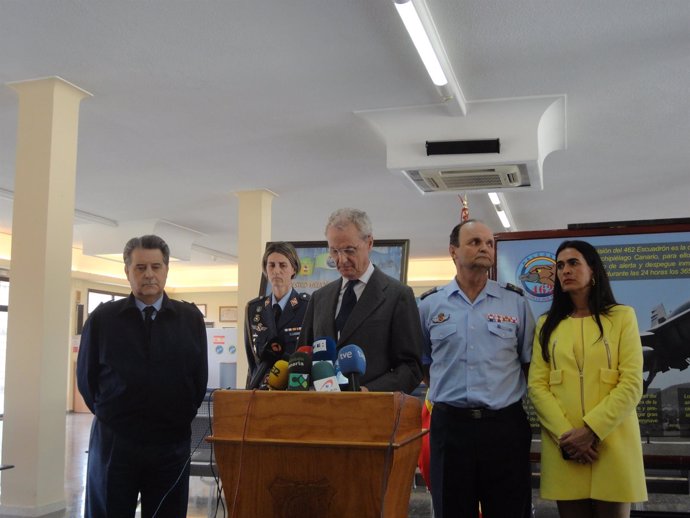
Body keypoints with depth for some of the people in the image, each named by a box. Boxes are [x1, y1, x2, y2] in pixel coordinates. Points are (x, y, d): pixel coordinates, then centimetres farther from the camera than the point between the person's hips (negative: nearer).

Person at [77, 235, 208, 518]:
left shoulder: (191, 318, 2)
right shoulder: (102, 318, -1)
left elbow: (200, 376, 7)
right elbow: (86, 377, 7)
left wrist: (181, 418, 6)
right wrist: (110, 415, 8)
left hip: (172, 443, 1)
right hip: (113, 441, -1)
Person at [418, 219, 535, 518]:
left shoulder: (515, 302, 4)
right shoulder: (429, 305, 5)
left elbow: (530, 362, 10)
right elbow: (419, 362, 16)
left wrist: (511, 394, 4)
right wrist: (446, 393, 9)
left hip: (506, 426, 0)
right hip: (449, 425, 0)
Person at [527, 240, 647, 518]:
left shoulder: (622, 317, 4)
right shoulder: (547, 324, 12)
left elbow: (631, 384, -5)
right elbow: (537, 385, 2)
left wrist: (592, 430, -16)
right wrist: (564, 434, -13)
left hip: (612, 444, -2)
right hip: (564, 447, 2)